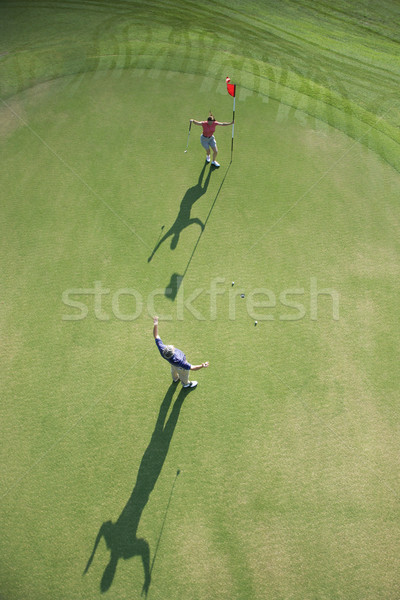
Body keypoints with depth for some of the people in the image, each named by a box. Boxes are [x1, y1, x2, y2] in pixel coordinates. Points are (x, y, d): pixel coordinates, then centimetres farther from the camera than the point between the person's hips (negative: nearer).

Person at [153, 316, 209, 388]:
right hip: (181, 367, -5)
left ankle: (175, 378, 74)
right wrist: (202, 366, -57)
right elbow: (191, 367, -46)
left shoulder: (162, 349, -41)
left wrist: (155, 324, -31)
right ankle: (185, 383, 66)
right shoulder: (178, 361, -52)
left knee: (174, 370, 39)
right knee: (183, 374, 31)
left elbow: (156, 336, -31)